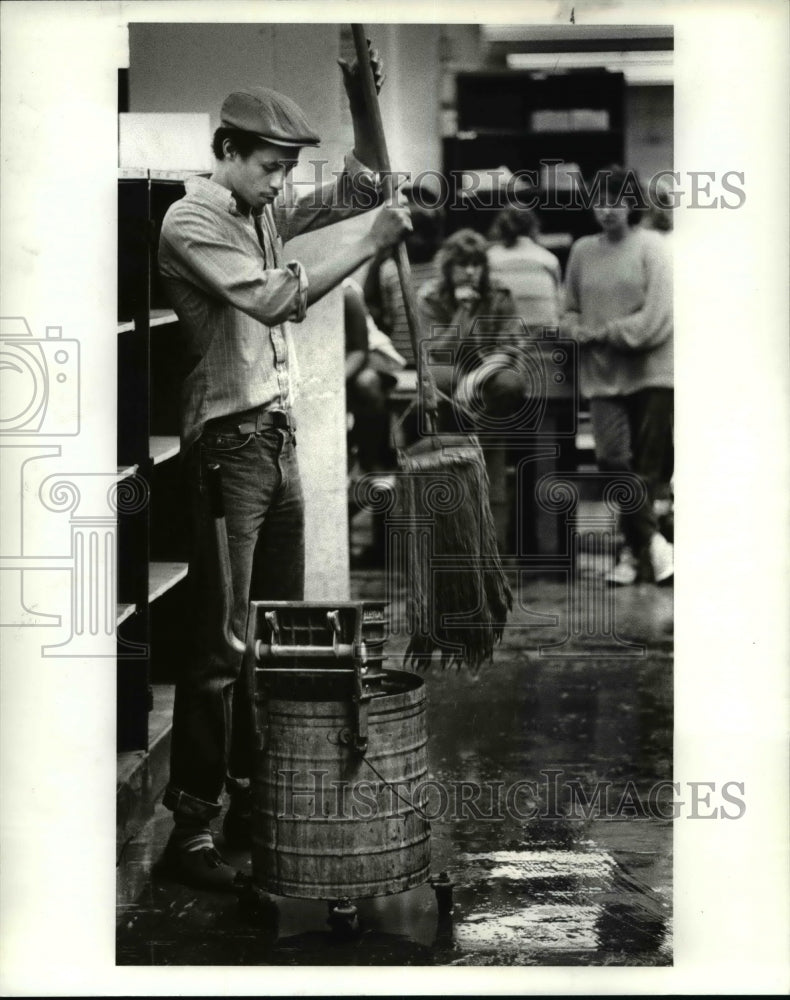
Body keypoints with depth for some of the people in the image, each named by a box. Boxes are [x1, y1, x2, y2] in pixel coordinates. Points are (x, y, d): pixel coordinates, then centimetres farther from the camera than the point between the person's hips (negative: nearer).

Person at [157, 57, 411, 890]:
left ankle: (255, 803, 24)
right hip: (229, 444, -9)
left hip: (279, 437, 9)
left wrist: (365, 107, 3)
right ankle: (191, 827, -2)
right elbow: (275, 298, -22)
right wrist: (370, 245, -18)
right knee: (220, 642, -8)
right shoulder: (190, 223, -11)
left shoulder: (263, 212, 13)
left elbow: (353, 189, 18)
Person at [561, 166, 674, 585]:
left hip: (650, 372, -3)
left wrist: (604, 333, -12)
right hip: (602, 374, 3)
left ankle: (638, 551, 15)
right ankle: (651, 541, -2)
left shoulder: (650, 247, -4)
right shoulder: (582, 251, 9)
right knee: (612, 458, -12)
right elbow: (571, 310, 17)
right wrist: (576, 329, -5)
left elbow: (656, 318, -12)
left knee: (647, 466, 3)